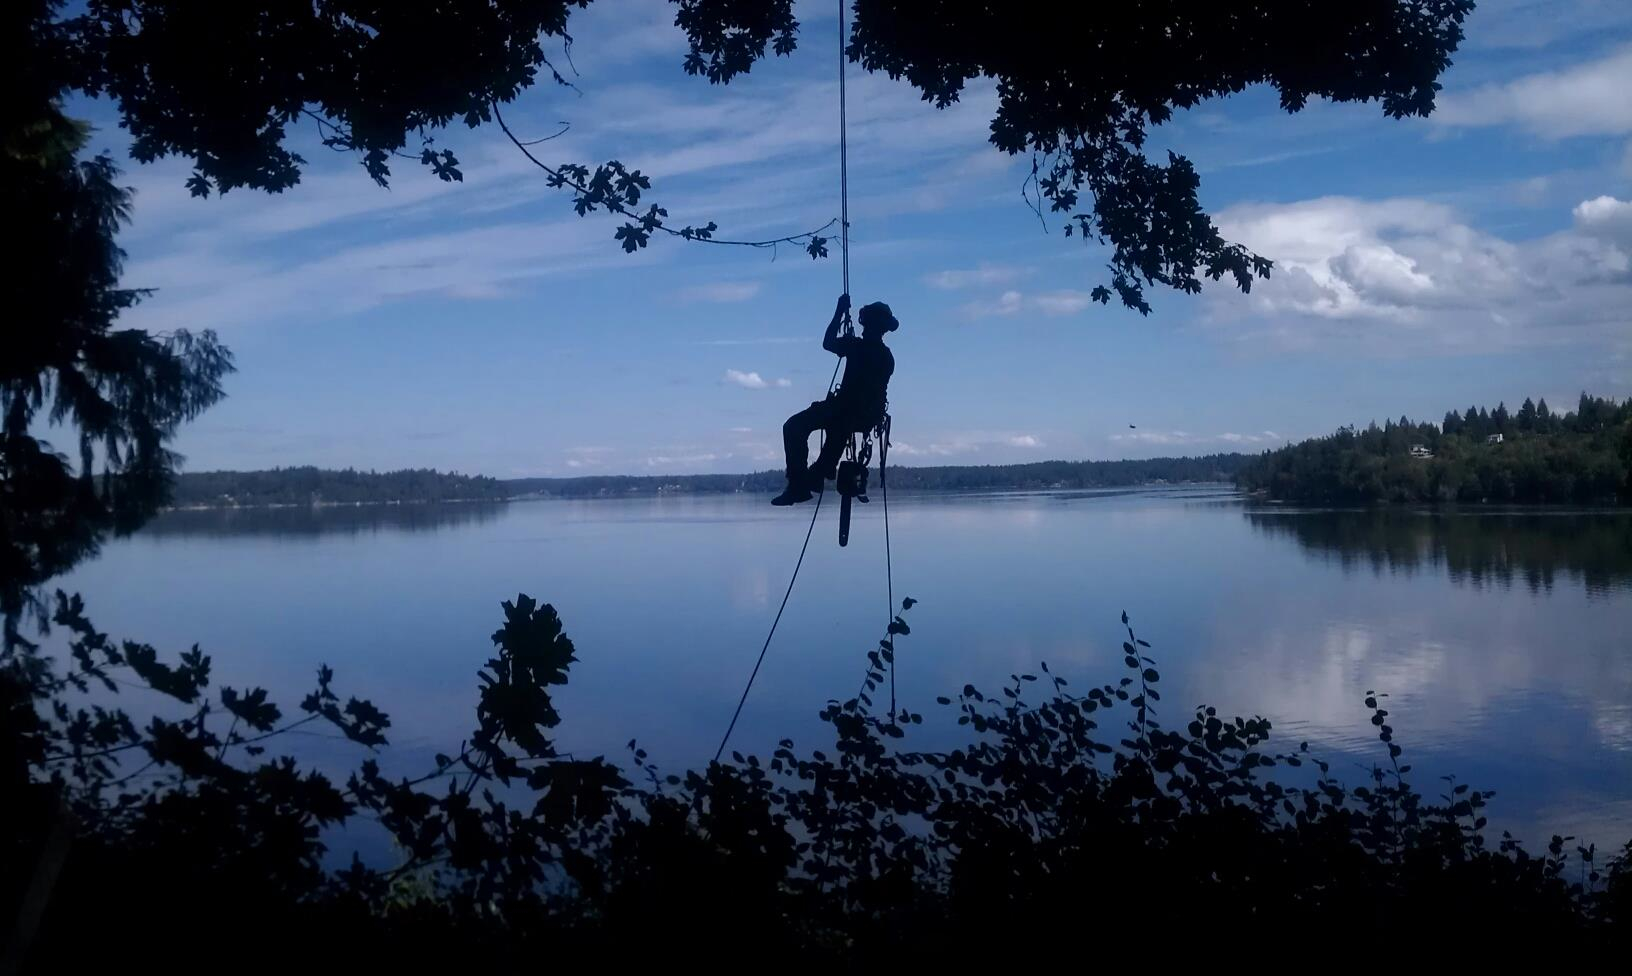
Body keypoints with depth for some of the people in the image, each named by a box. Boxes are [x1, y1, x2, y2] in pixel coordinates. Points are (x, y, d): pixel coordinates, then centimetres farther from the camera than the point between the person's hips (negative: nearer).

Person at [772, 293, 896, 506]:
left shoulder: (857, 346, -15)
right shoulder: (887, 356, 7)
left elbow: (827, 343, 1)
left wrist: (840, 312, 6)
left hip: (847, 411, -8)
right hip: (871, 416, 8)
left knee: (793, 428, 5)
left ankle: (798, 486, -4)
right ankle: (816, 476, 43)